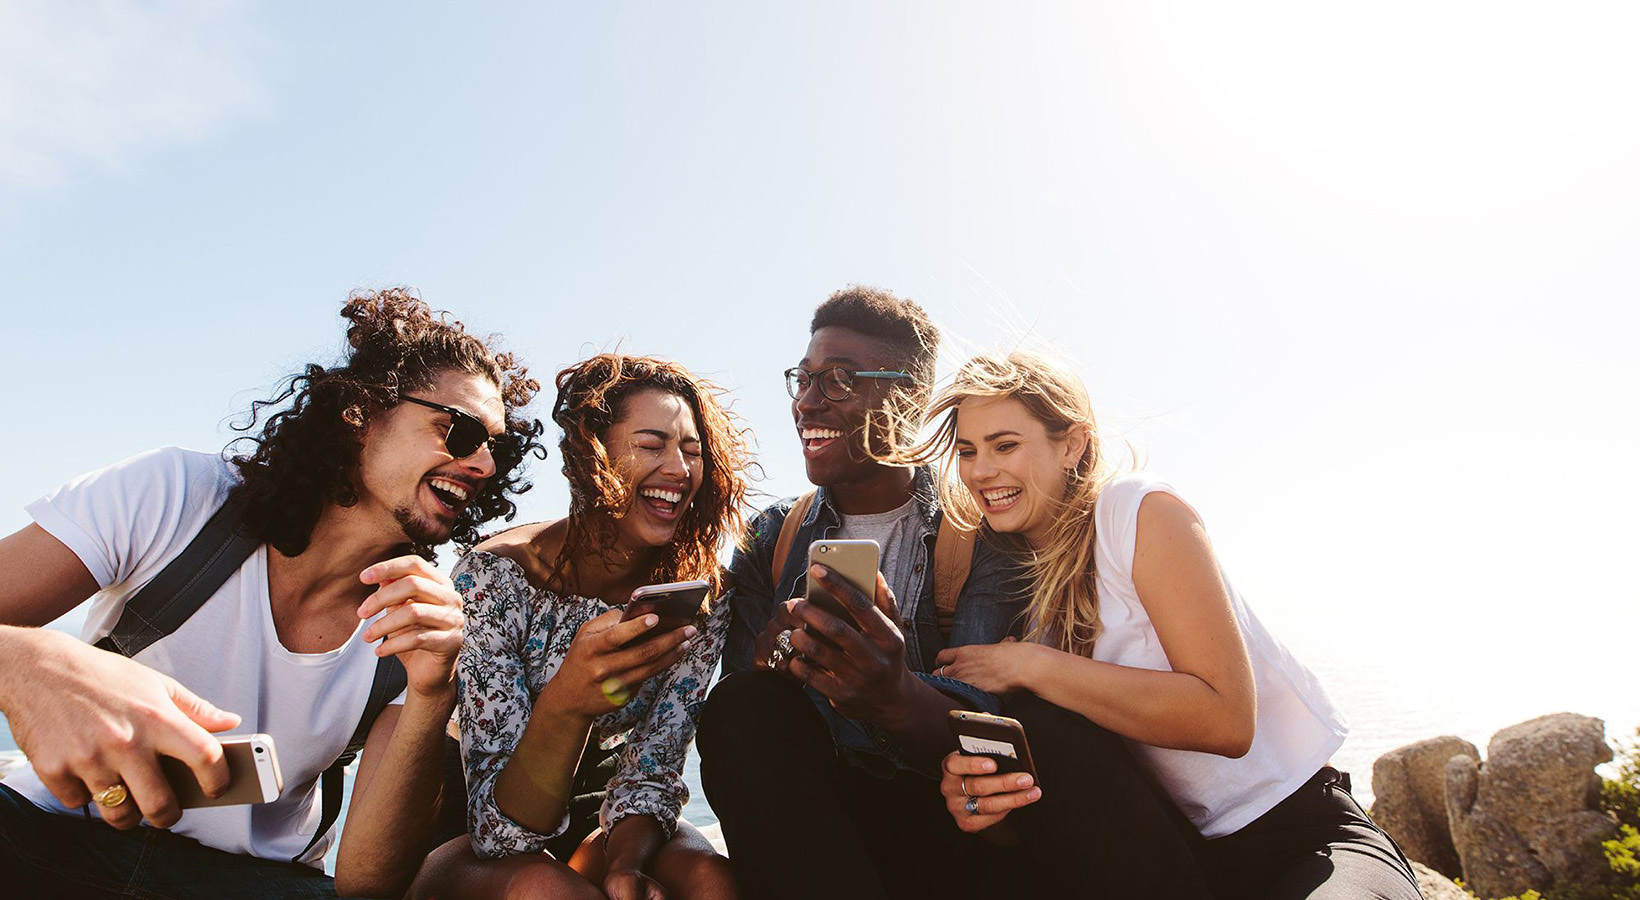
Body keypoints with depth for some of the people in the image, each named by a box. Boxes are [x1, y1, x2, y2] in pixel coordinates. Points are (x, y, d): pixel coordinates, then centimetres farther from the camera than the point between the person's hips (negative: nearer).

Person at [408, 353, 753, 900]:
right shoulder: (494, 578, -22)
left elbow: (651, 768, -7)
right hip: (475, 847, -3)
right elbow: (501, 830, -26)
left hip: (594, 823, 3)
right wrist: (564, 704, -46)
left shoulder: (699, 592, -12)